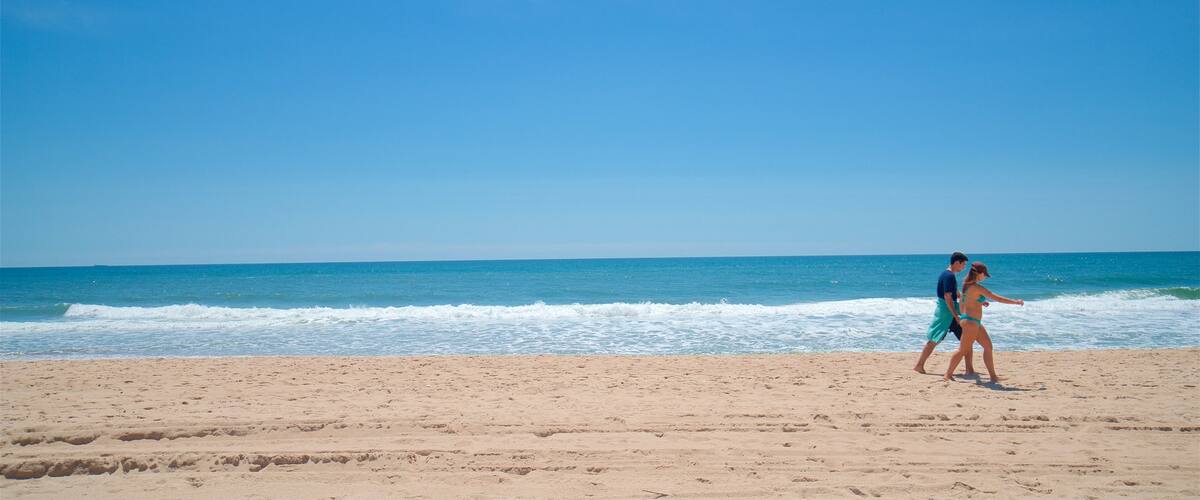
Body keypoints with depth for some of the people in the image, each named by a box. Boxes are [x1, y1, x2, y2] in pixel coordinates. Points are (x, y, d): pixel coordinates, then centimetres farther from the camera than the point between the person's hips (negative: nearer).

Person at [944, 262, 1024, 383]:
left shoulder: (967, 284, 8)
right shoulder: (977, 287, -19)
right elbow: (997, 298, -17)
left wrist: (980, 302, 21)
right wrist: (1016, 301, -8)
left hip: (975, 322, 10)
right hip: (971, 321, -10)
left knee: (988, 346, 12)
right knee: (963, 350, -3)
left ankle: (993, 376, 17)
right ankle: (948, 375, 3)